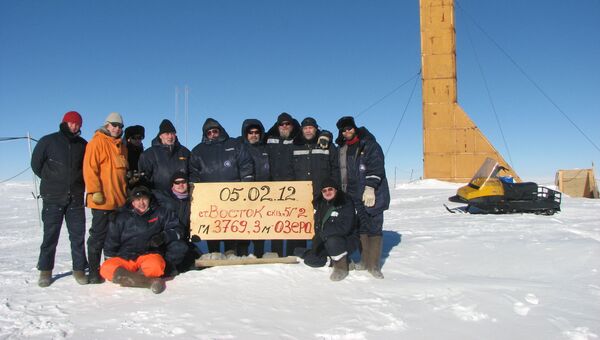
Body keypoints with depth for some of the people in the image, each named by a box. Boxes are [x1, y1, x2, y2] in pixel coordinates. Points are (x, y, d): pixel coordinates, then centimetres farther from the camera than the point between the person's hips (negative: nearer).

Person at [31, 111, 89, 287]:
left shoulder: (83, 145, 8)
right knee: (50, 234, 2)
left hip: (76, 198, 2)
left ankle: (79, 269, 11)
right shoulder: (48, 141, 0)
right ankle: (45, 270, 14)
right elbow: (36, 164, 7)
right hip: (53, 198, -2)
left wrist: (78, 182, 8)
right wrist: (51, 180, 7)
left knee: (78, 234, 3)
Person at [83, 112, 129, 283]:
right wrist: (95, 191, -18)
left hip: (120, 199, 8)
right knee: (98, 235, -1)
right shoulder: (97, 142, -6)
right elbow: (89, 168, -13)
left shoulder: (121, 146, 18)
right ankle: (94, 270, 8)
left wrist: (126, 191, 21)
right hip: (102, 200, -7)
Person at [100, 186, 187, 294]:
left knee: (154, 266, -39)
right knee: (107, 268, -32)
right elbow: (111, 242, 19)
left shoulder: (160, 213, 10)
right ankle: (151, 281, -33)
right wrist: (110, 258, 9)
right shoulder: (121, 217, 13)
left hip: (150, 254, -2)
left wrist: (164, 236, -11)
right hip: (125, 257, 3)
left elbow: (177, 229, 7)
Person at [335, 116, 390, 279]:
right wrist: (344, 191, 18)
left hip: (373, 194, -6)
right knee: (362, 227, 9)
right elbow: (342, 172, 22)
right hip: (356, 195, 6)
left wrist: (370, 188, -21)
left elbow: (376, 168, -13)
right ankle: (365, 261, 18)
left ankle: (374, 265, -2)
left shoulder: (369, 144, -4)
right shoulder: (343, 149, 15)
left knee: (374, 227, -6)